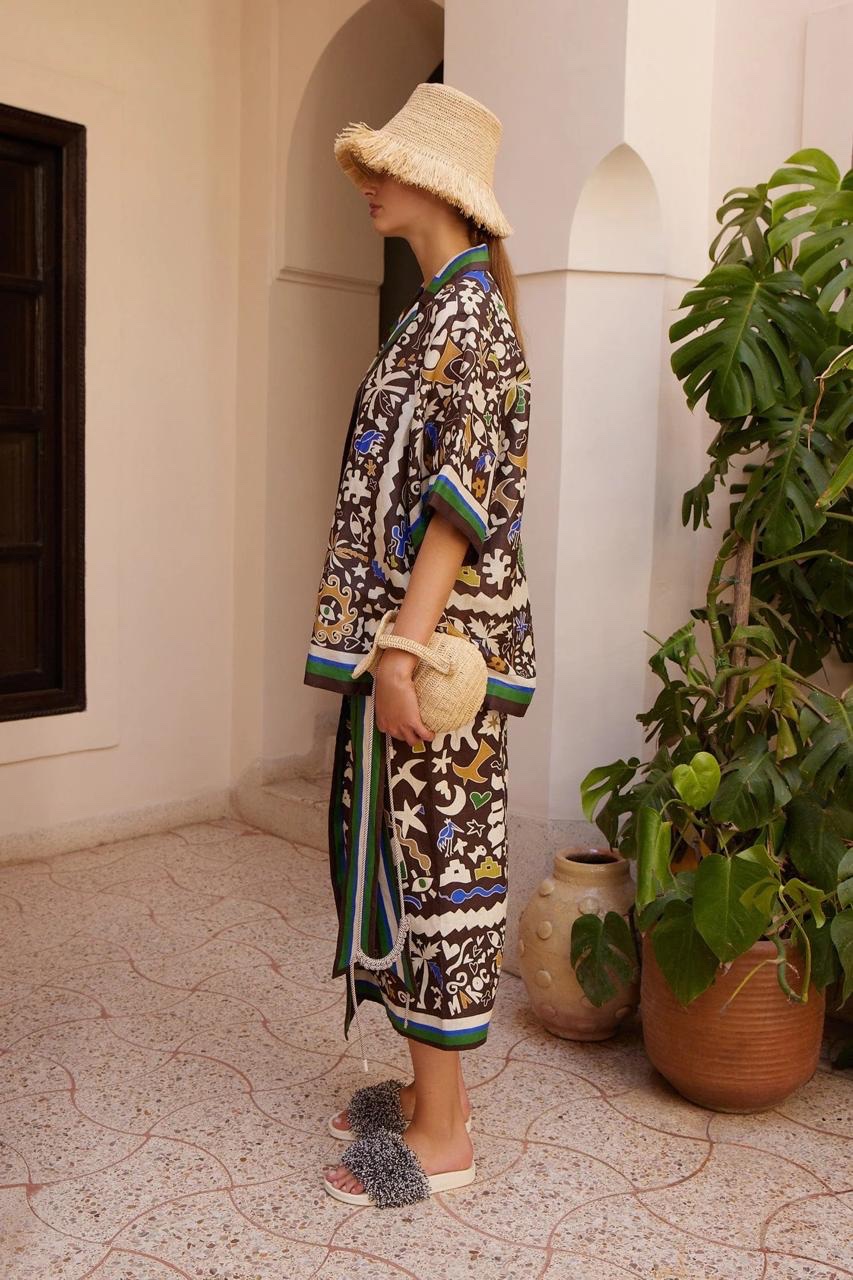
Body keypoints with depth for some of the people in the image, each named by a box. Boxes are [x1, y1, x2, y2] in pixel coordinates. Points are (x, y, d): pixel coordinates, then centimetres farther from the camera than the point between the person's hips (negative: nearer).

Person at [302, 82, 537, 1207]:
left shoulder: (462, 309, -11)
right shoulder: (448, 306, 18)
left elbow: (462, 489, -21)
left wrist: (400, 647, -24)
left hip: (437, 638, -10)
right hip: (415, 630, 10)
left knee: (432, 857, -3)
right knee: (416, 853, 15)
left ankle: (441, 1140, 12)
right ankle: (435, 1088, 29)